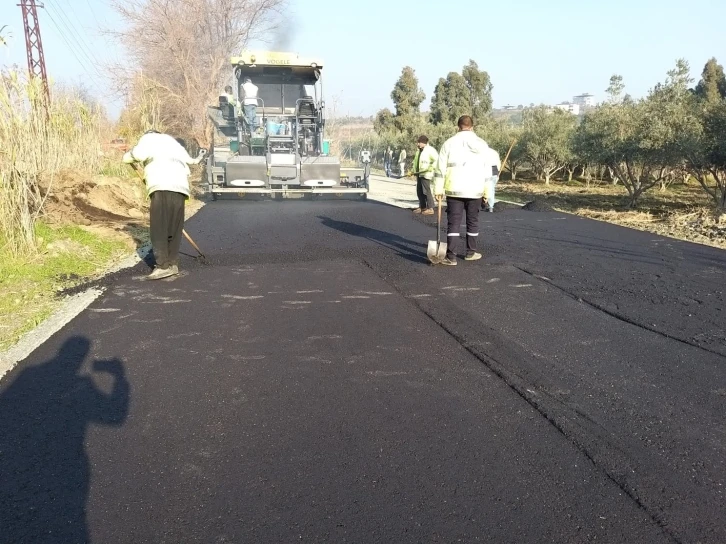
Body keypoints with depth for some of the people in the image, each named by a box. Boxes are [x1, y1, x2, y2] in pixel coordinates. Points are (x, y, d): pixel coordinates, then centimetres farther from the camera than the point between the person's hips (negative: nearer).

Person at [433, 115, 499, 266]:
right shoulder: (482, 144, 3)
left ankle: (451, 256, -5)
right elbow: (487, 170, 5)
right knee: (473, 221, 15)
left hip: (454, 190, -1)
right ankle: (471, 252, 25)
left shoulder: (449, 143, -2)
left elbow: (441, 169, -3)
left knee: (453, 222, 0)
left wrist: (438, 189, 2)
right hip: (475, 190, 2)